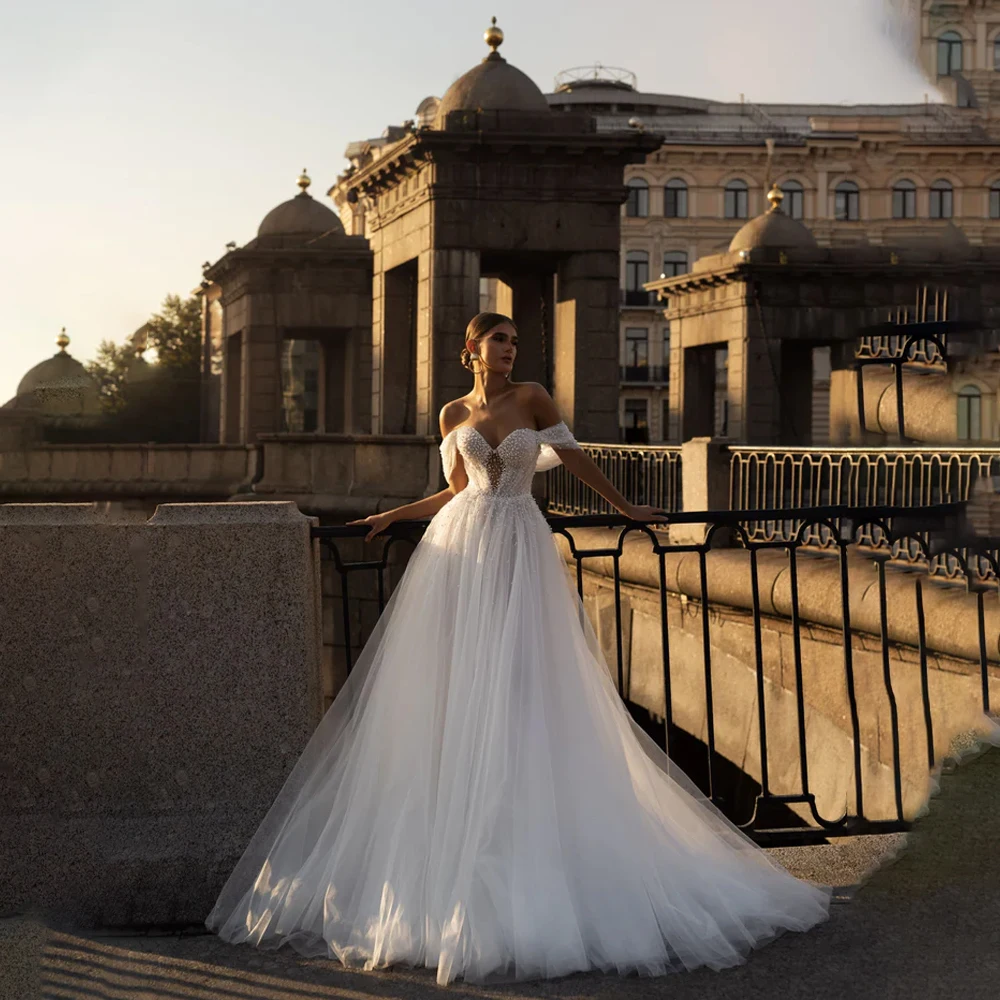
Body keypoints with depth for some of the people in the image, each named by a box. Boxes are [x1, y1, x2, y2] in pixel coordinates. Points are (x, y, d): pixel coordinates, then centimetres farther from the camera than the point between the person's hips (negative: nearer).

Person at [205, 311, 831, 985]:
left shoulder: (532, 398, 3)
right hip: (460, 549, 2)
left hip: (520, 551, -2)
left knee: (521, 689, -5)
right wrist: (393, 515, 15)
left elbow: (574, 457, 10)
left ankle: (519, 828, 0)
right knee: (458, 685, -1)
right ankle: (459, 830, 4)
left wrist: (626, 508, 14)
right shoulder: (453, 415, 10)